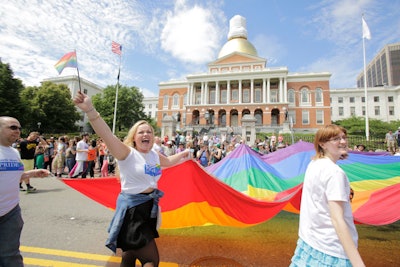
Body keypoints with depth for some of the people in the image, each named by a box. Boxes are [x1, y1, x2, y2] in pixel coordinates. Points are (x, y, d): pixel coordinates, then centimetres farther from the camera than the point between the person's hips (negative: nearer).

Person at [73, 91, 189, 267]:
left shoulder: (154, 155, 5)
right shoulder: (127, 153, -16)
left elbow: (169, 162, 27)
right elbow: (107, 135, -32)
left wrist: (183, 153, 33)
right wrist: (90, 110, -44)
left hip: (149, 206, 7)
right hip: (132, 209, -7)